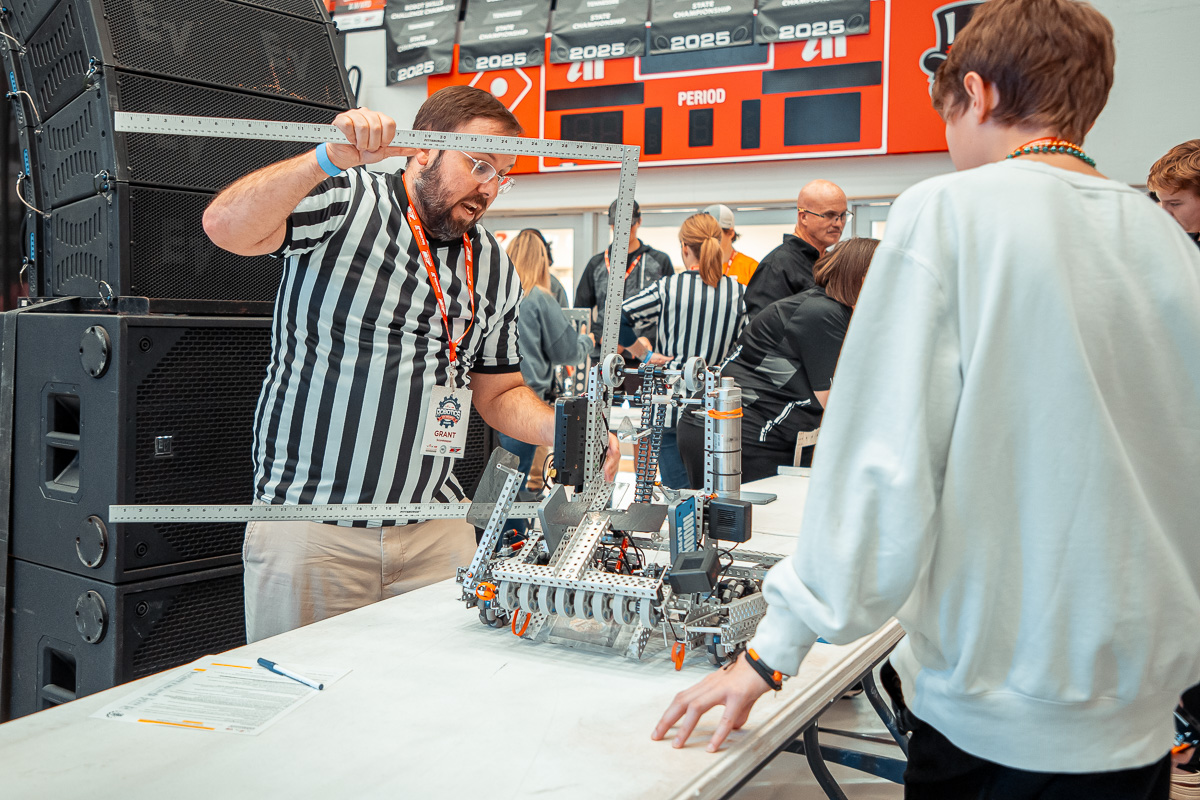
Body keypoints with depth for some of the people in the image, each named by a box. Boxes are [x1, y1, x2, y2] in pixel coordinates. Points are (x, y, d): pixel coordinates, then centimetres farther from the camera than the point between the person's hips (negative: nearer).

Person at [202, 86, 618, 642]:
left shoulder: (494, 268, 11)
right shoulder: (343, 203, -6)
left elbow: (499, 392, 17)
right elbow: (225, 227, -22)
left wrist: (566, 432, -1)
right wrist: (330, 160, -33)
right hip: (310, 519, -4)